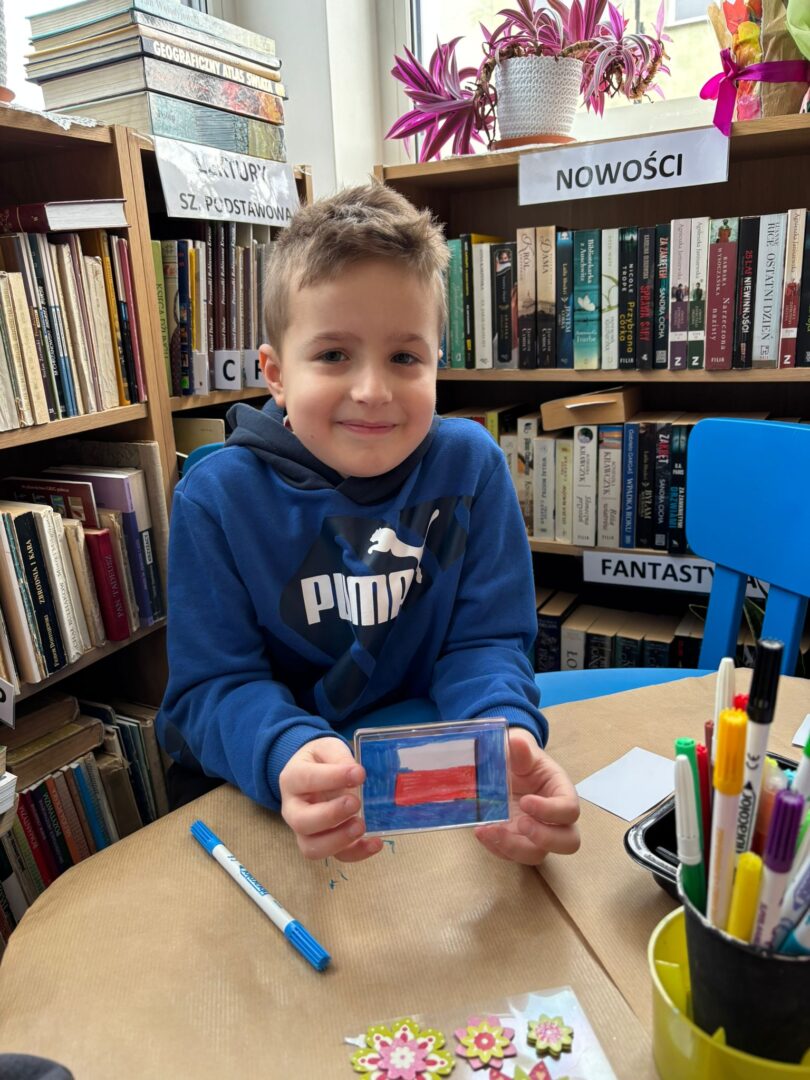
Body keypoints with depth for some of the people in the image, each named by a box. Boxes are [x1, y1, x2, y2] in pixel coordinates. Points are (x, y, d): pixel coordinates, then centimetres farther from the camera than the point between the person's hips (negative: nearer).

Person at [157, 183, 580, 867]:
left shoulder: (469, 463, -6)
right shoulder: (217, 497, -10)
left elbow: (483, 641, -5)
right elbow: (215, 683, -10)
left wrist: (506, 736, -27)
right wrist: (289, 758, -32)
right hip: (254, 796, 1)